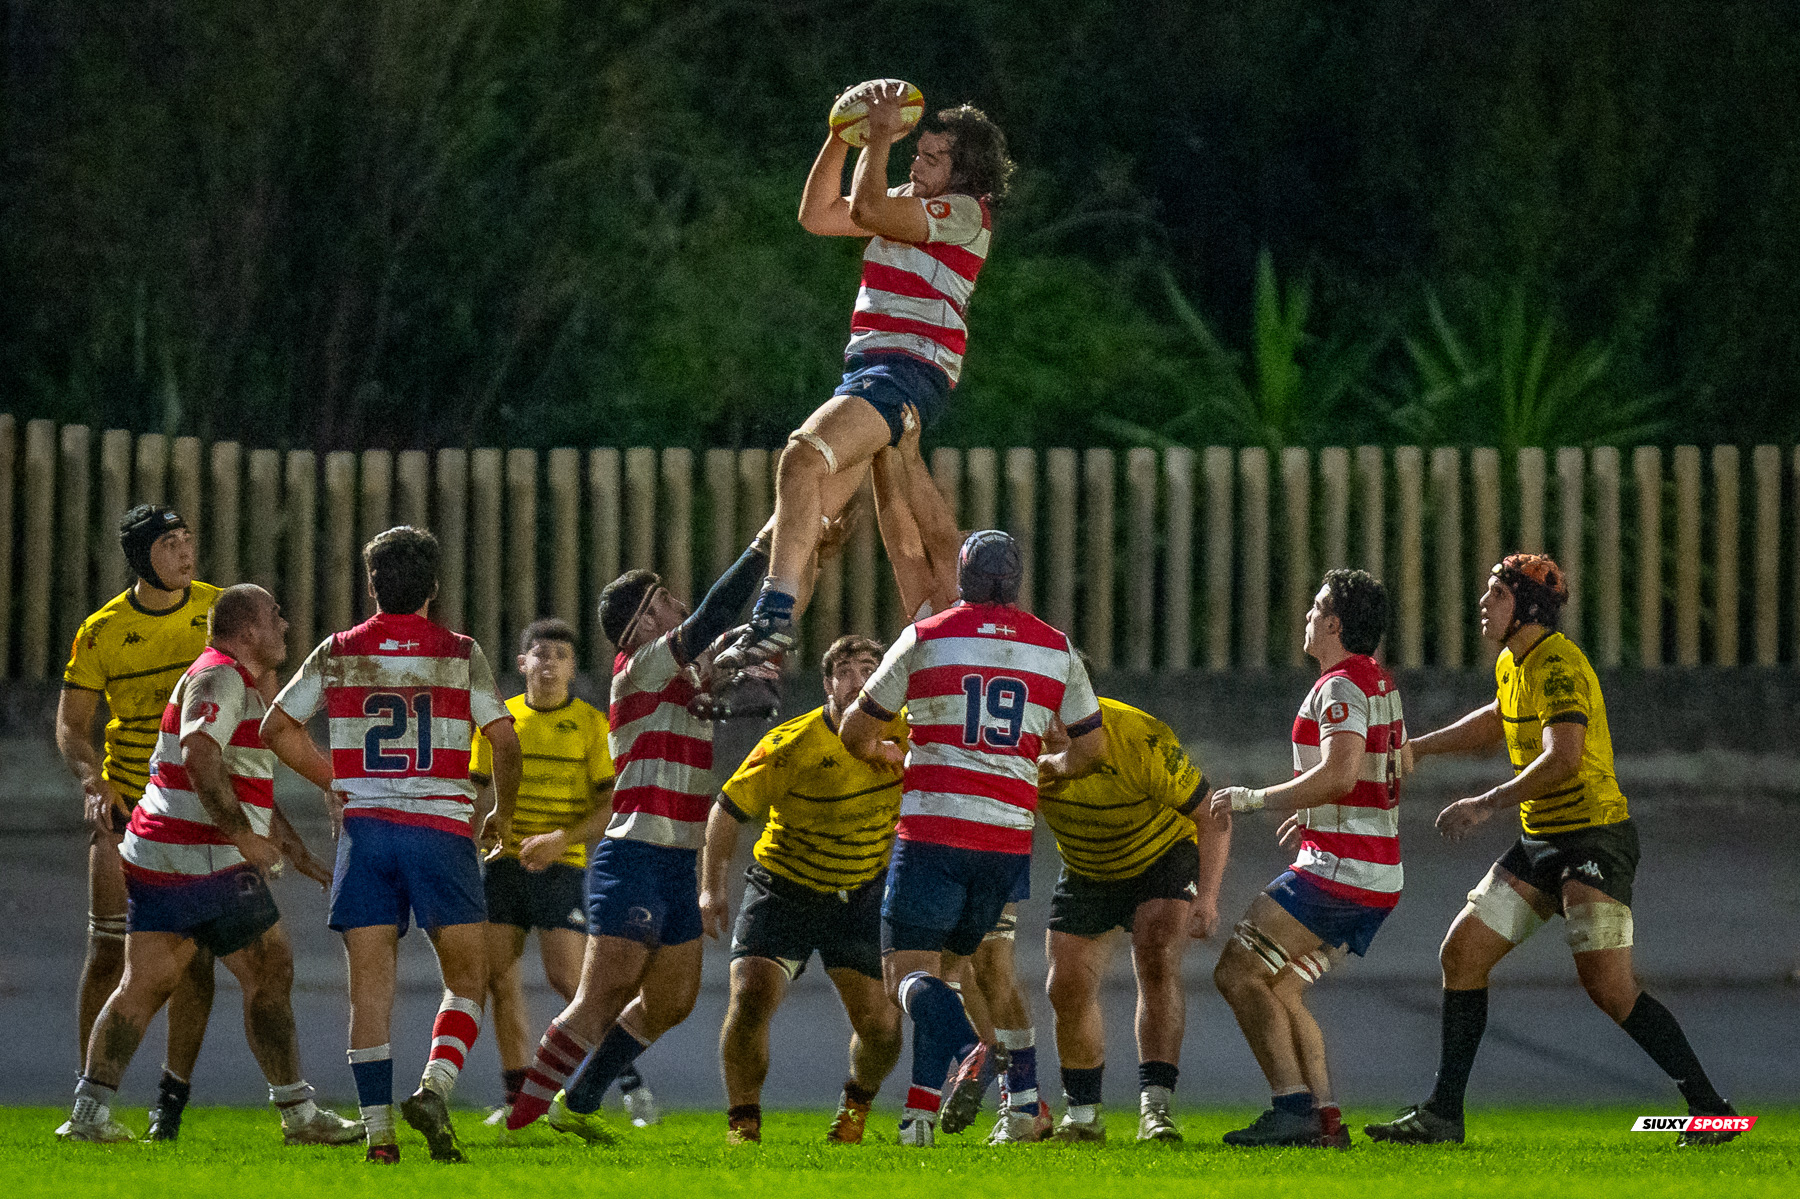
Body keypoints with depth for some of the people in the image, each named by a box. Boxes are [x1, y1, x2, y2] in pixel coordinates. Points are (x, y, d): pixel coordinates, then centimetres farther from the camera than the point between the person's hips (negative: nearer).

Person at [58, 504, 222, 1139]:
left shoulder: (220, 610, 1)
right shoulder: (102, 632, -3)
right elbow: (70, 725, 1)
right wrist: (94, 779, -17)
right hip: (125, 802, -1)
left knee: (192, 949, -5)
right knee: (109, 947, -5)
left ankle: (173, 1096, 5)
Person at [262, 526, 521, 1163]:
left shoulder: (337, 653, 6)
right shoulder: (460, 654, 0)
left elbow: (277, 728, 10)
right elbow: (504, 740, -3)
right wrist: (504, 814, 13)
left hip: (364, 826, 2)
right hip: (441, 827, -2)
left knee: (371, 985, 2)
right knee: (467, 979, 8)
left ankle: (378, 1129, -4)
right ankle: (434, 1088, -14)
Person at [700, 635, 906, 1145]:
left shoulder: (902, 733, -9)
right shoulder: (791, 745, -19)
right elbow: (729, 810, -9)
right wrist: (711, 888, -13)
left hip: (861, 896, 3)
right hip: (783, 888, -3)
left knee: (880, 1022, -2)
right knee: (751, 997, -20)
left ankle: (857, 1103, 31)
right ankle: (743, 1122, -2)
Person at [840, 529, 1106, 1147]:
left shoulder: (924, 639, 0)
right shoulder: (1057, 649, 7)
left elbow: (856, 732, 8)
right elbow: (1091, 744, 16)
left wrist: (883, 751, 31)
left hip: (932, 830, -4)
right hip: (1010, 836, 4)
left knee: (907, 970, -4)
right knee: (944, 967, 15)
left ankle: (966, 1049, -34)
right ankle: (921, 1111, 7)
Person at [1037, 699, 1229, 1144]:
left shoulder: (1142, 741, -36)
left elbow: (1212, 817, -25)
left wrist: (1207, 895, -35)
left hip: (1164, 854, -4)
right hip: (1085, 871, 4)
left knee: (1157, 963, -25)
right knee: (1068, 987, -1)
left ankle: (1155, 1106, -27)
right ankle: (1083, 1113, 19)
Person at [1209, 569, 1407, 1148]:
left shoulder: (1341, 686, -14)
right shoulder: (1381, 683, 16)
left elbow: (1340, 775, -26)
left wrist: (1255, 798, -18)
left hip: (1337, 872, -10)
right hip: (1379, 879, 10)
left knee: (1238, 972, -8)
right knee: (1280, 990, 15)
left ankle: (1293, 1108, -14)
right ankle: (1325, 1117, 7)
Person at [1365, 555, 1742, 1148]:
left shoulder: (1559, 666, -17)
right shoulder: (1512, 665, 13)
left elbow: (1562, 758, -30)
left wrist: (1487, 804, -27)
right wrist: (1420, 746, 34)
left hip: (1594, 839, -10)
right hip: (1541, 841, 10)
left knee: (1609, 987, -18)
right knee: (1462, 953, 5)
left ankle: (1710, 1110, -10)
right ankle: (1442, 1115, 11)